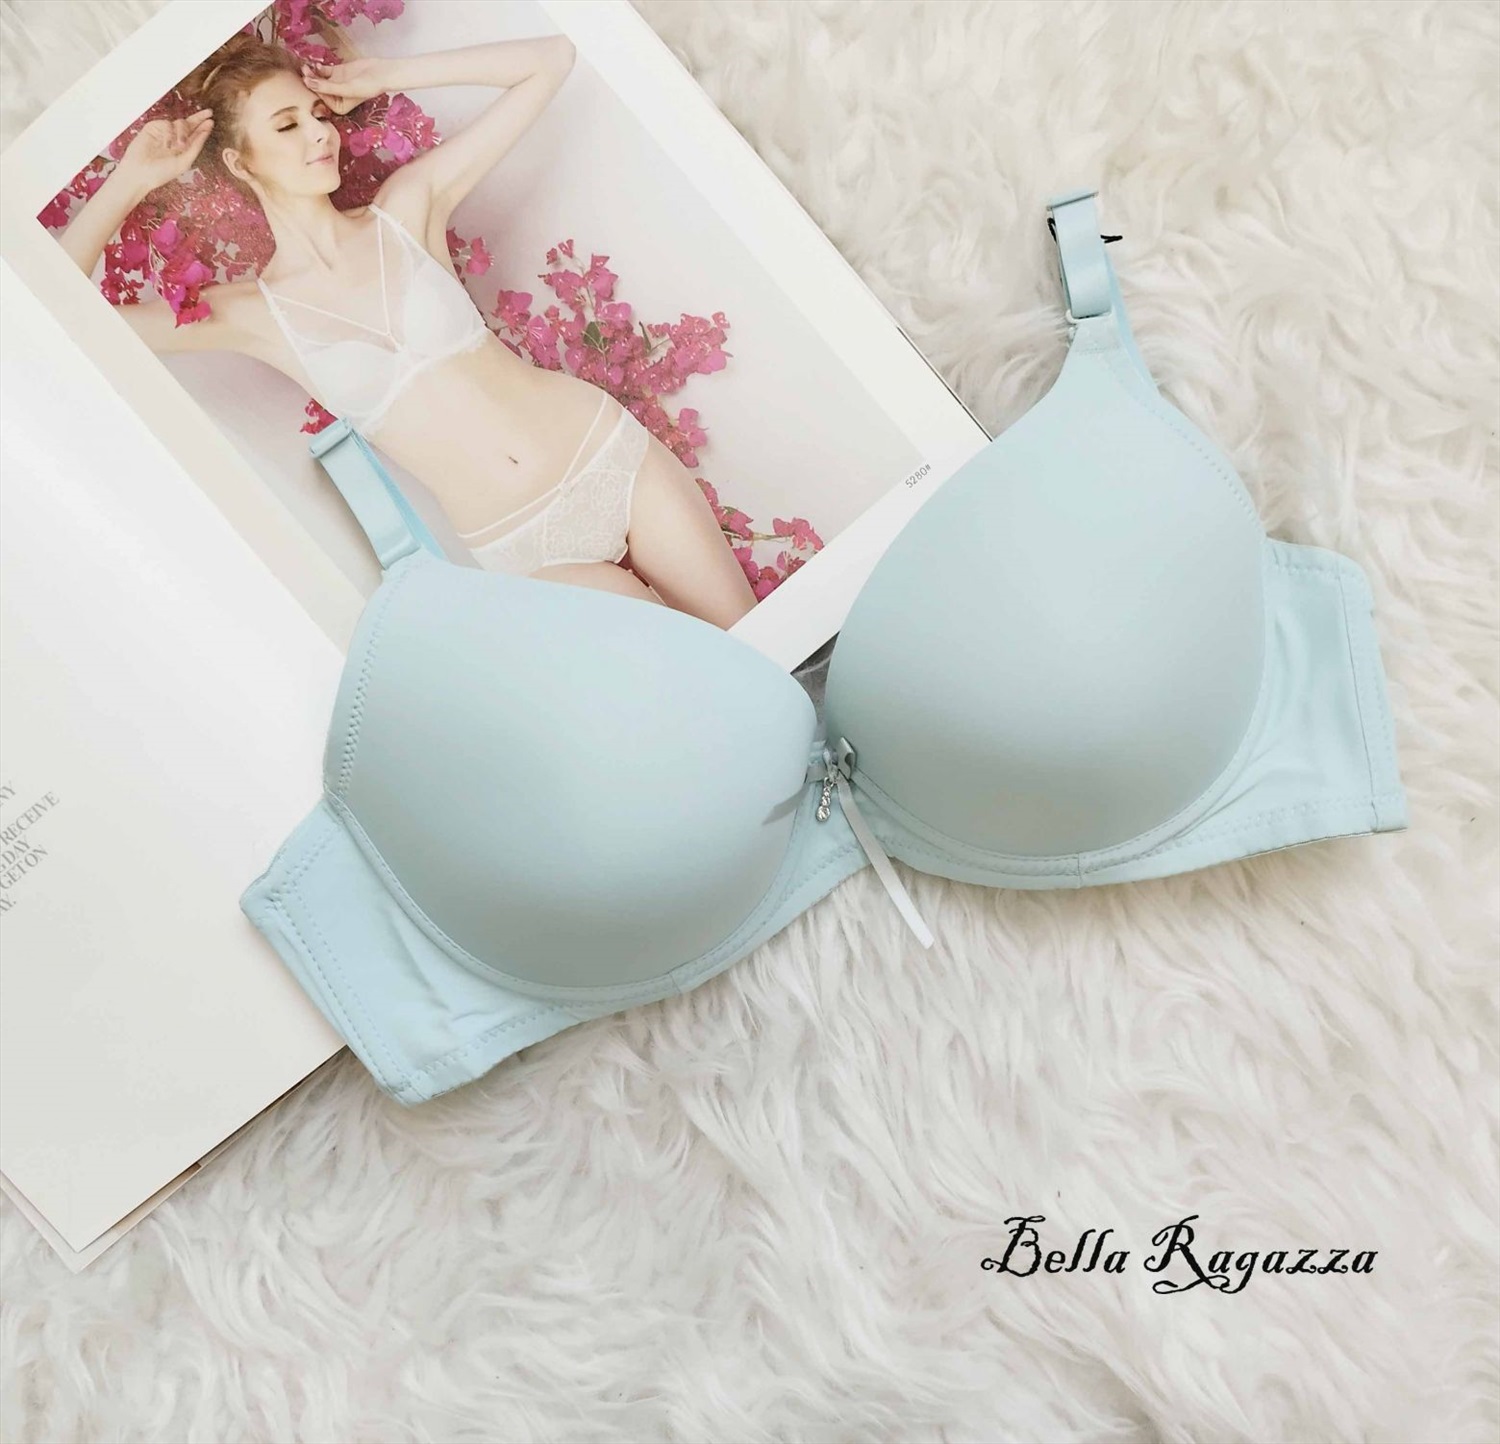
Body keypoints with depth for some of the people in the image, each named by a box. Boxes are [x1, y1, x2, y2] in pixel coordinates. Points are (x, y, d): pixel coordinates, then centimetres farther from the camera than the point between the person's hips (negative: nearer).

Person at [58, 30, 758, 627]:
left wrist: (383, 76, 6)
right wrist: (130, 180, -1)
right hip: (528, 552, -1)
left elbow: (550, 59, 6)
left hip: (615, 456, 2)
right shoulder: (251, 313, 2)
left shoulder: (406, 208, 4)